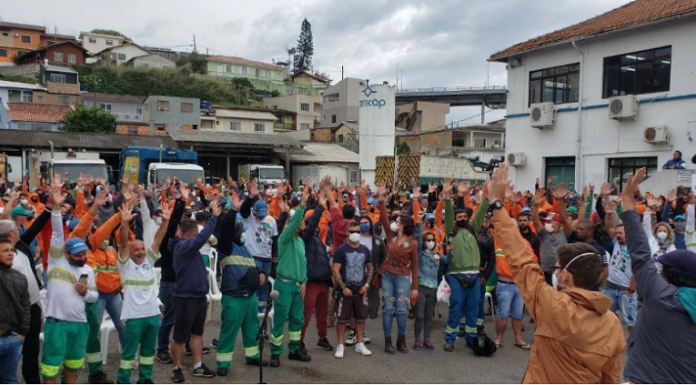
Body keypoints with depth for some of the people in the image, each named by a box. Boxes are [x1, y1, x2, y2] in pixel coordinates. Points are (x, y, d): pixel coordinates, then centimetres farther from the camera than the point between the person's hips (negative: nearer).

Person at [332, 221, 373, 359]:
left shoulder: (365, 250, 7)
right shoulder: (341, 250, -7)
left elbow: (370, 268, 14)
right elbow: (335, 270, -10)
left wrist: (366, 284, 1)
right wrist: (343, 287, -15)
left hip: (361, 291, 4)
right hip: (345, 290, -4)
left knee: (361, 318, 11)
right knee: (342, 319, 1)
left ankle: (360, 344, 23)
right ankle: (340, 345, 11)